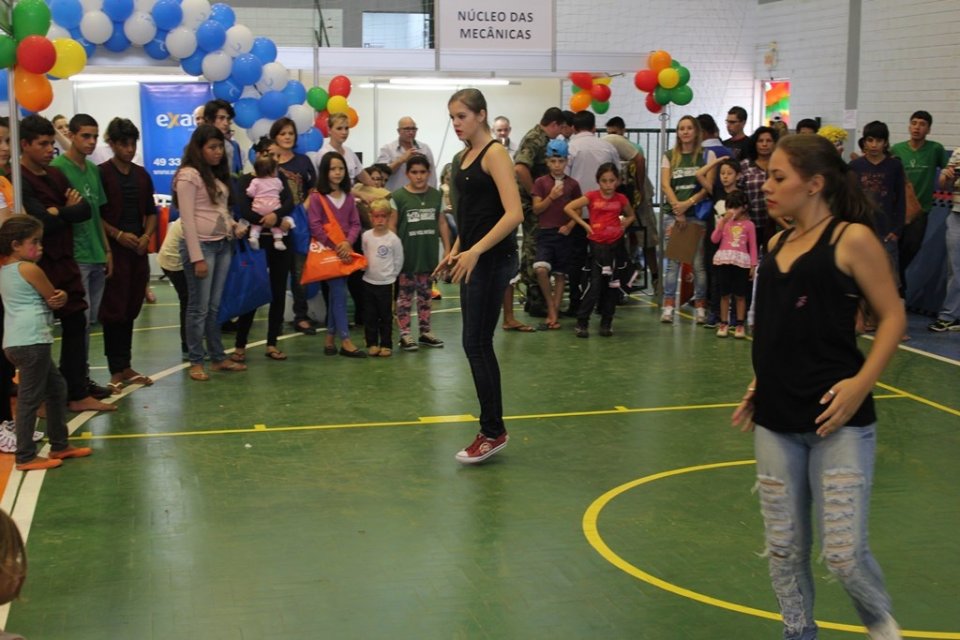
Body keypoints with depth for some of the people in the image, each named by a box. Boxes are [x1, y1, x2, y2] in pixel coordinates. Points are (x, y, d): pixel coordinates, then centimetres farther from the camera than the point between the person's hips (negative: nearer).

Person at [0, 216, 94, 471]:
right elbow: (55, 299, -4)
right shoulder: (30, 269, -11)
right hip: (31, 342, -10)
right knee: (30, 398, -4)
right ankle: (26, 457, 1)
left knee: (56, 387, 19)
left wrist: (56, 298, -2)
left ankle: (60, 445, 26)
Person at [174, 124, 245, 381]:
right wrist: (197, 257, -17)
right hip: (200, 245, -7)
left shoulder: (218, 174, 15)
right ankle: (196, 362, 7)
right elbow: (187, 219, -14)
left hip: (223, 245, 7)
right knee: (199, 307, -1)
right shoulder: (188, 175, -10)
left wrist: (233, 225, 1)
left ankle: (218, 357, 19)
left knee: (216, 306, 12)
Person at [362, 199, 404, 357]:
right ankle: (372, 343, 16)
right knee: (370, 315, 8)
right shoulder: (366, 236, 0)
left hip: (386, 283, -3)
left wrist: (390, 275, 0)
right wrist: (365, 266, 4)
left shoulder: (393, 239, -10)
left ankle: (386, 344, 12)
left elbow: (398, 261, -2)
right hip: (368, 281, 3)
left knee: (386, 316, 5)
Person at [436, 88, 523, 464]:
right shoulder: (464, 157, 13)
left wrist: (474, 252, -27)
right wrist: (456, 252, 16)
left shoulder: (494, 154, -12)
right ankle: (492, 429, 18)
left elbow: (513, 213, -22)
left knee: (476, 344, -7)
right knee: (479, 345, 10)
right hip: (473, 258, 9)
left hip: (493, 259, -9)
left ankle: (493, 432, 2)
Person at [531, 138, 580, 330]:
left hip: (564, 234, 1)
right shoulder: (541, 182, 1)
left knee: (560, 274, 5)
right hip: (545, 233, -1)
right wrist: (551, 197, -15)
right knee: (541, 269, -19)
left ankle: (554, 313, 14)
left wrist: (570, 226, -9)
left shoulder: (572, 184, 3)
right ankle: (551, 307, -3)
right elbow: (536, 209, -1)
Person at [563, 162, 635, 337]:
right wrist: (584, 224, -6)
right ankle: (582, 322, -2)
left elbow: (631, 215, 23)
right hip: (597, 245, -3)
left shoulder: (621, 199, 5)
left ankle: (606, 323, 16)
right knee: (595, 285, -9)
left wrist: (625, 224, 3)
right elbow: (568, 208, -4)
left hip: (616, 245, 3)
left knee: (612, 286, 7)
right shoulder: (592, 197, -3)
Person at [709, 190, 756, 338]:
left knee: (740, 295, 3)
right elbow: (714, 239, -6)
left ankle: (740, 325, 10)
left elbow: (753, 247, 4)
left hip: (741, 262, -1)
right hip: (724, 261, 1)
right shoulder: (723, 222, 7)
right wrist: (724, 221, -11)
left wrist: (753, 265, -2)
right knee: (724, 294, 5)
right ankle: (723, 324, 11)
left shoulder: (748, 225, 3)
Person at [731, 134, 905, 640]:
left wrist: (861, 383, -19)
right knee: (784, 548, 11)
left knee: (844, 554, -3)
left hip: (837, 422, -6)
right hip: (775, 421, 6)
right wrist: (761, 382, 13)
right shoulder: (777, 244, 11)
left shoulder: (852, 238, -8)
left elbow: (893, 317, -8)